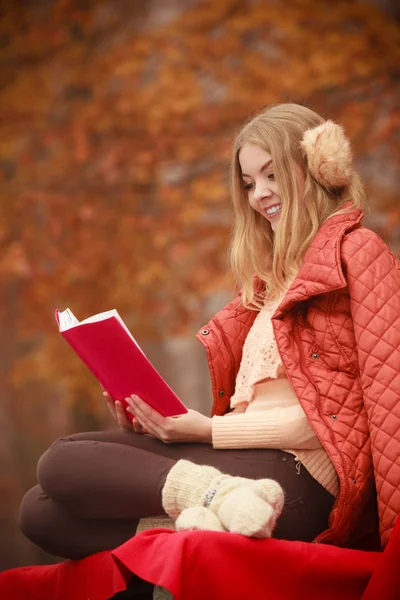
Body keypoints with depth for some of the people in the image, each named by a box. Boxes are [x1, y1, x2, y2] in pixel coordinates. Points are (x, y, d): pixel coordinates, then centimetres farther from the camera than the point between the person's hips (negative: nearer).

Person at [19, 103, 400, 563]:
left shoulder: (356, 250, 0)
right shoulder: (275, 274, 26)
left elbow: (341, 411, -10)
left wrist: (210, 430, -12)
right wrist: (151, 419, 0)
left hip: (298, 475, -9)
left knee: (62, 464, -17)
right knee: (40, 509, -9)